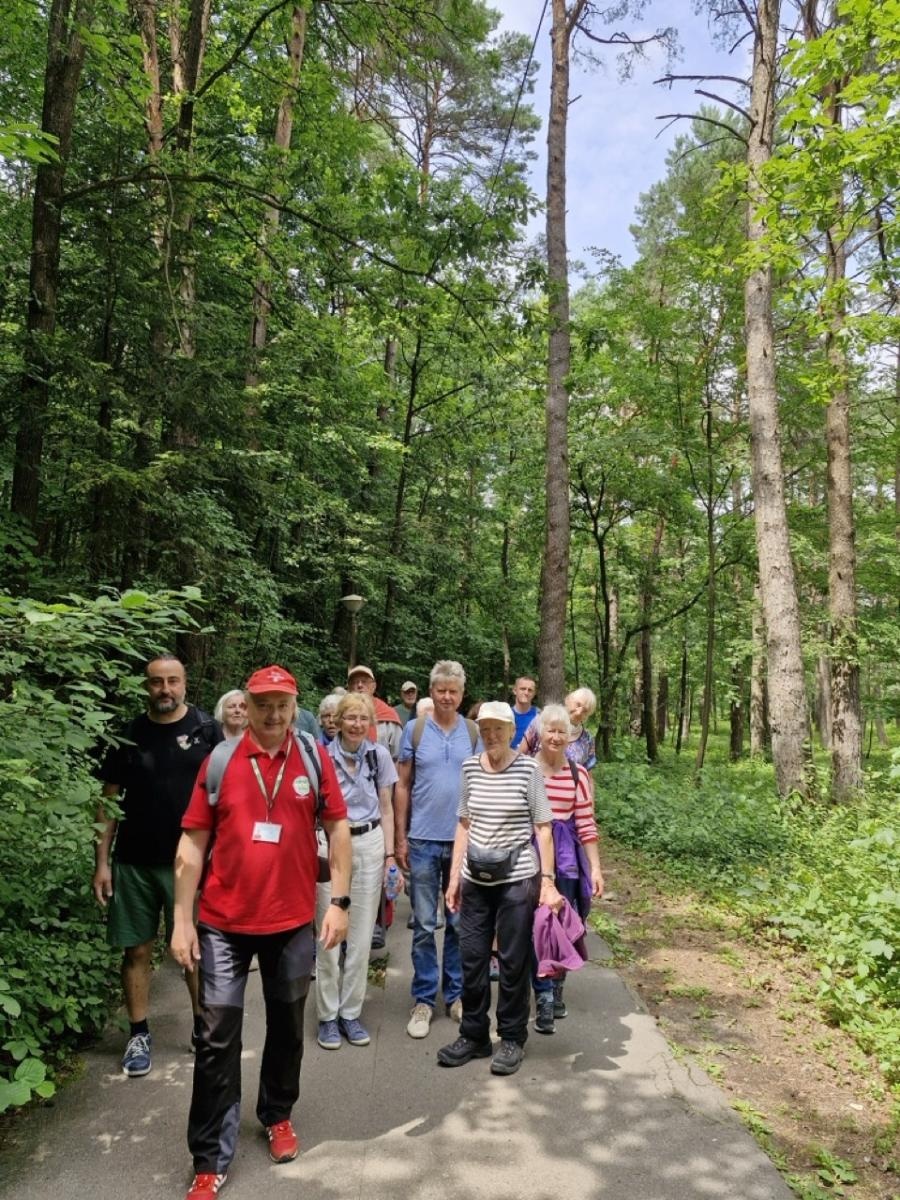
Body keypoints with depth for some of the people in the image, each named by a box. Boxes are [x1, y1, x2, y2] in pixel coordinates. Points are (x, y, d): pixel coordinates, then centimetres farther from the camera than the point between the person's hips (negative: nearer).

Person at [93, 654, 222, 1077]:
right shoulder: (128, 735, 2)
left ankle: (204, 1028, 26)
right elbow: (109, 801, 5)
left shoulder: (206, 730, -4)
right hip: (133, 863, 2)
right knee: (137, 950, 11)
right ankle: (139, 1035, 27)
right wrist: (102, 862, 1)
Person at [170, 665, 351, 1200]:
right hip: (224, 922, -1)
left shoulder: (314, 758, -4)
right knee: (218, 1040, 5)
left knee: (287, 1027, 18)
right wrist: (183, 920, -5)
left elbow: (338, 828, 0)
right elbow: (193, 843, -3)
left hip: (293, 921, 1)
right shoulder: (220, 761, -5)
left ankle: (278, 1115, 42)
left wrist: (340, 901, -6)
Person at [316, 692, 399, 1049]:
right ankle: (327, 1016, 20)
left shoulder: (379, 755, 1)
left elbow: (386, 809, 8)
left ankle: (350, 1013, 24)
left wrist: (390, 854, 3)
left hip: (369, 845, 2)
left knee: (361, 936, 9)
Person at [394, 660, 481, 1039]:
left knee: (460, 923, 12)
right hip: (423, 841, -1)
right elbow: (402, 785, 0)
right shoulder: (415, 730, -2)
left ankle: (455, 994, 28)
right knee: (424, 925, 7)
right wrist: (399, 837, -3)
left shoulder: (474, 733, 2)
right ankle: (424, 999, 20)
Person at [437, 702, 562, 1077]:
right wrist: (454, 877, 8)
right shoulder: (470, 768, 3)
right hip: (476, 880, 4)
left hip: (518, 880, -3)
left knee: (513, 962, 8)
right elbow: (464, 825, 9)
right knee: (471, 959, 11)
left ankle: (512, 1039, 26)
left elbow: (543, 829, -6)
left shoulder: (528, 770, -8)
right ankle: (473, 1035, 29)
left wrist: (548, 882, -10)